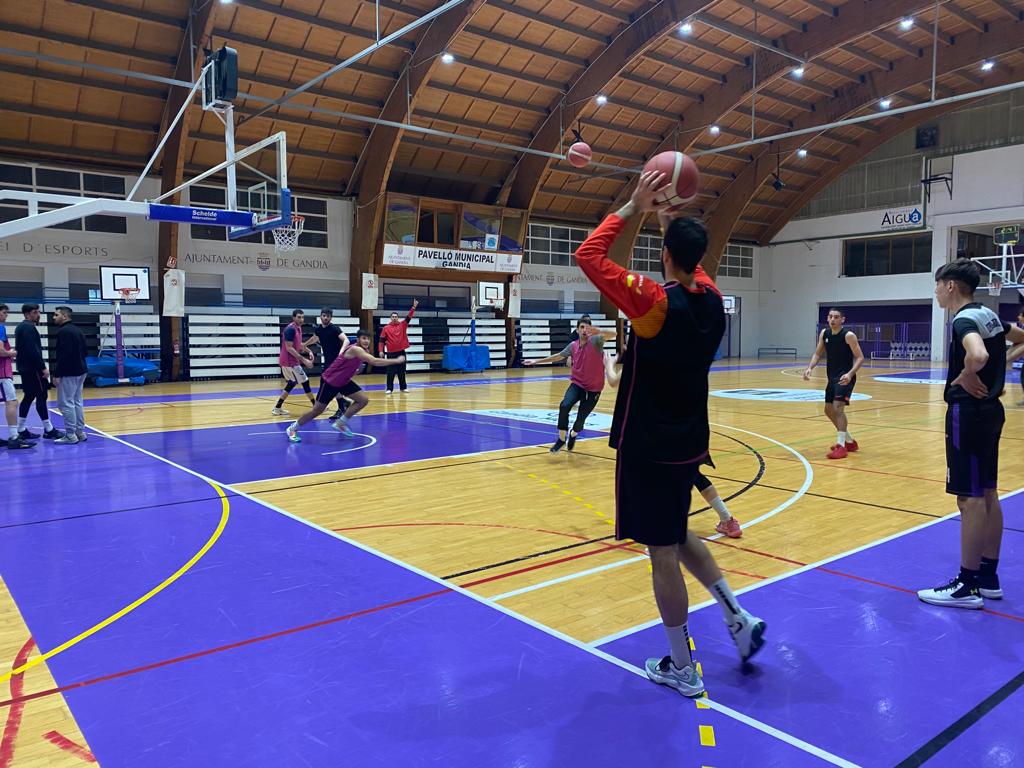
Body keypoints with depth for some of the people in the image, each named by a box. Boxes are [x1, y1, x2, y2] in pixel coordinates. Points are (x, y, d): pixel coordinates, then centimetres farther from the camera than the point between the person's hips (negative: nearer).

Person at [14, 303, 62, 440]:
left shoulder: (21, 327, 17)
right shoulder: (29, 328, -14)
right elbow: (33, 351, -22)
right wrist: (43, 367, -20)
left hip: (25, 368, 10)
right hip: (32, 368, -10)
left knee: (29, 397, 12)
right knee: (41, 396, -7)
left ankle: (21, 430, 13)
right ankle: (48, 430, -6)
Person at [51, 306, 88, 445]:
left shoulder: (63, 331, -14)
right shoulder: (78, 330, 16)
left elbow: (63, 355, -20)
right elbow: (83, 352, 19)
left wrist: (56, 374, -18)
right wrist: (79, 366, 20)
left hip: (68, 373, -10)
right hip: (80, 371, 10)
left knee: (65, 403, -6)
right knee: (77, 402, 12)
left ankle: (70, 435, -5)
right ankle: (80, 432, 14)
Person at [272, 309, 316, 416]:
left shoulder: (298, 328, 10)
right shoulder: (290, 329, -19)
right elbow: (289, 348, -23)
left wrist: (309, 351, 9)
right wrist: (304, 360, -24)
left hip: (287, 361, 10)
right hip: (290, 361, -10)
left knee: (291, 383, 16)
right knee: (305, 381, -1)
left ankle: (277, 408, 16)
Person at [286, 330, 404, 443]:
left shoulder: (363, 351, -1)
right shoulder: (355, 349, -29)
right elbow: (375, 361, -39)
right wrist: (396, 361, -37)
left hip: (343, 381, 9)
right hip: (329, 381, -9)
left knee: (363, 400, -4)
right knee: (317, 410, 0)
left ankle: (340, 423, 8)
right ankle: (292, 429, 21)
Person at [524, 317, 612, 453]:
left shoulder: (595, 341, -14)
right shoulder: (573, 345, 1)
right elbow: (558, 356, 16)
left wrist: (597, 331, -54)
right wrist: (536, 361, 19)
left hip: (593, 389, -3)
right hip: (577, 384, 3)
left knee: (581, 418, 2)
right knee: (564, 406, -24)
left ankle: (573, 435, 37)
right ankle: (561, 438, -7)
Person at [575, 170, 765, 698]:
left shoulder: (654, 300, -19)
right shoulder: (712, 300, 1)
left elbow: (589, 256, -13)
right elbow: (692, 269, 25)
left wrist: (632, 208, -6)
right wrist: (669, 222, 23)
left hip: (649, 446, -7)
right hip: (689, 441, 7)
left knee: (663, 550, 4)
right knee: (677, 537, 26)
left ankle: (682, 669, 16)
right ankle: (738, 617, 23)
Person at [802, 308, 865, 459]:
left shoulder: (849, 335, -17)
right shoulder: (824, 333, 2)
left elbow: (860, 358, -16)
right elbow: (818, 354, 11)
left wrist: (850, 374, -31)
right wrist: (810, 367, -8)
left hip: (845, 377, -8)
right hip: (832, 377, 8)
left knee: (838, 407, -21)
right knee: (829, 410, 15)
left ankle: (841, 446, -18)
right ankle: (850, 441, 32)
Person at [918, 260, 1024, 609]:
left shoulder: (964, 319, -17)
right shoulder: (988, 315, 12)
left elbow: (978, 356, -37)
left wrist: (965, 377, -17)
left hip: (968, 413, -10)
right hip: (989, 409, 10)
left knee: (971, 499, -5)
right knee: (988, 495, 14)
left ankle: (967, 587, 3)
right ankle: (988, 577, 24)